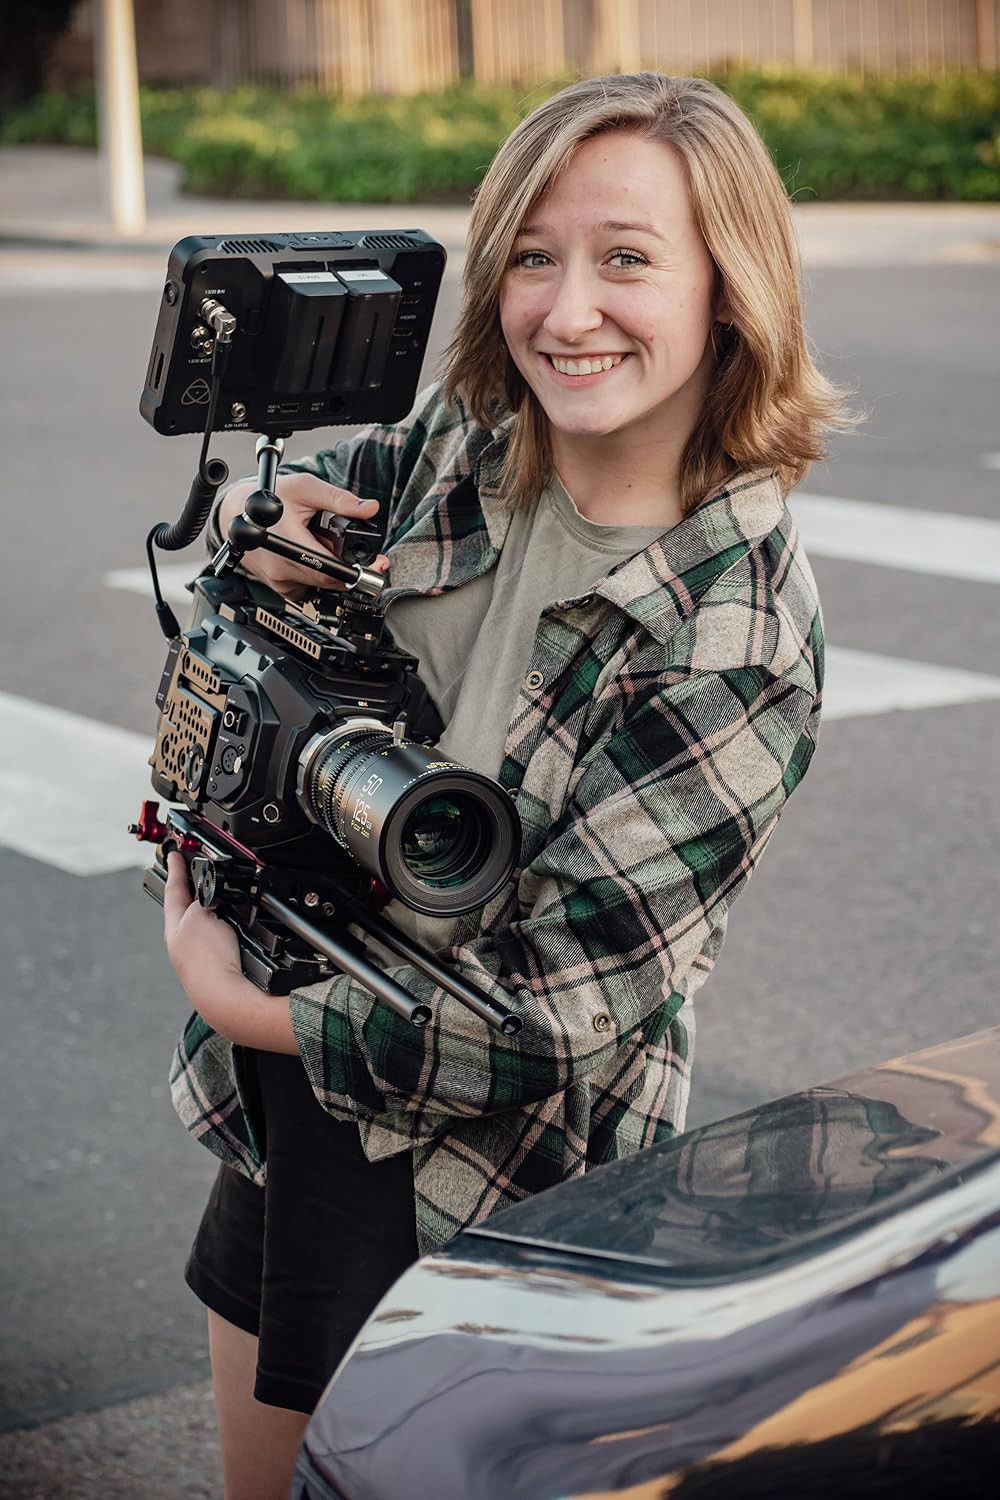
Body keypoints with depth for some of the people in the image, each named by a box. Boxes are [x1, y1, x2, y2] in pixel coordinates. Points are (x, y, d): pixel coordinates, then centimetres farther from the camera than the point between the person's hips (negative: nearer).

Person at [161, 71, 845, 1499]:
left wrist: (233, 996, -15)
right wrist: (257, 529, -10)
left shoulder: (737, 638, -25)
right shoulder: (463, 447, -6)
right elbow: (288, 504, 15)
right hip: (288, 1109, 7)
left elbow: (552, 1021, -24)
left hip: (487, 1191, -6)